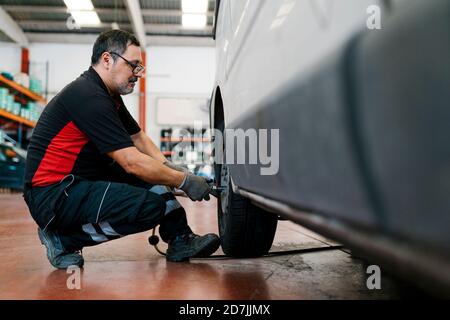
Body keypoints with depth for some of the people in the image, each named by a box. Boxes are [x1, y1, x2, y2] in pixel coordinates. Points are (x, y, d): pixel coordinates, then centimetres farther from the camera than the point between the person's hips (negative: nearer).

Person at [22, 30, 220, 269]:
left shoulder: (109, 95, 11)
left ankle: (180, 240, 2)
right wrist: (184, 180, -14)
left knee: (152, 169, 8)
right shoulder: (89, 96, -20)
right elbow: (132, 163, -23)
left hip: (82, 180, 10)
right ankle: (64, 238, -8)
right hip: (51, 193, -10)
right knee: (151, 206, -24)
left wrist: (168, 167, 1)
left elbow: (138, 138, 19)